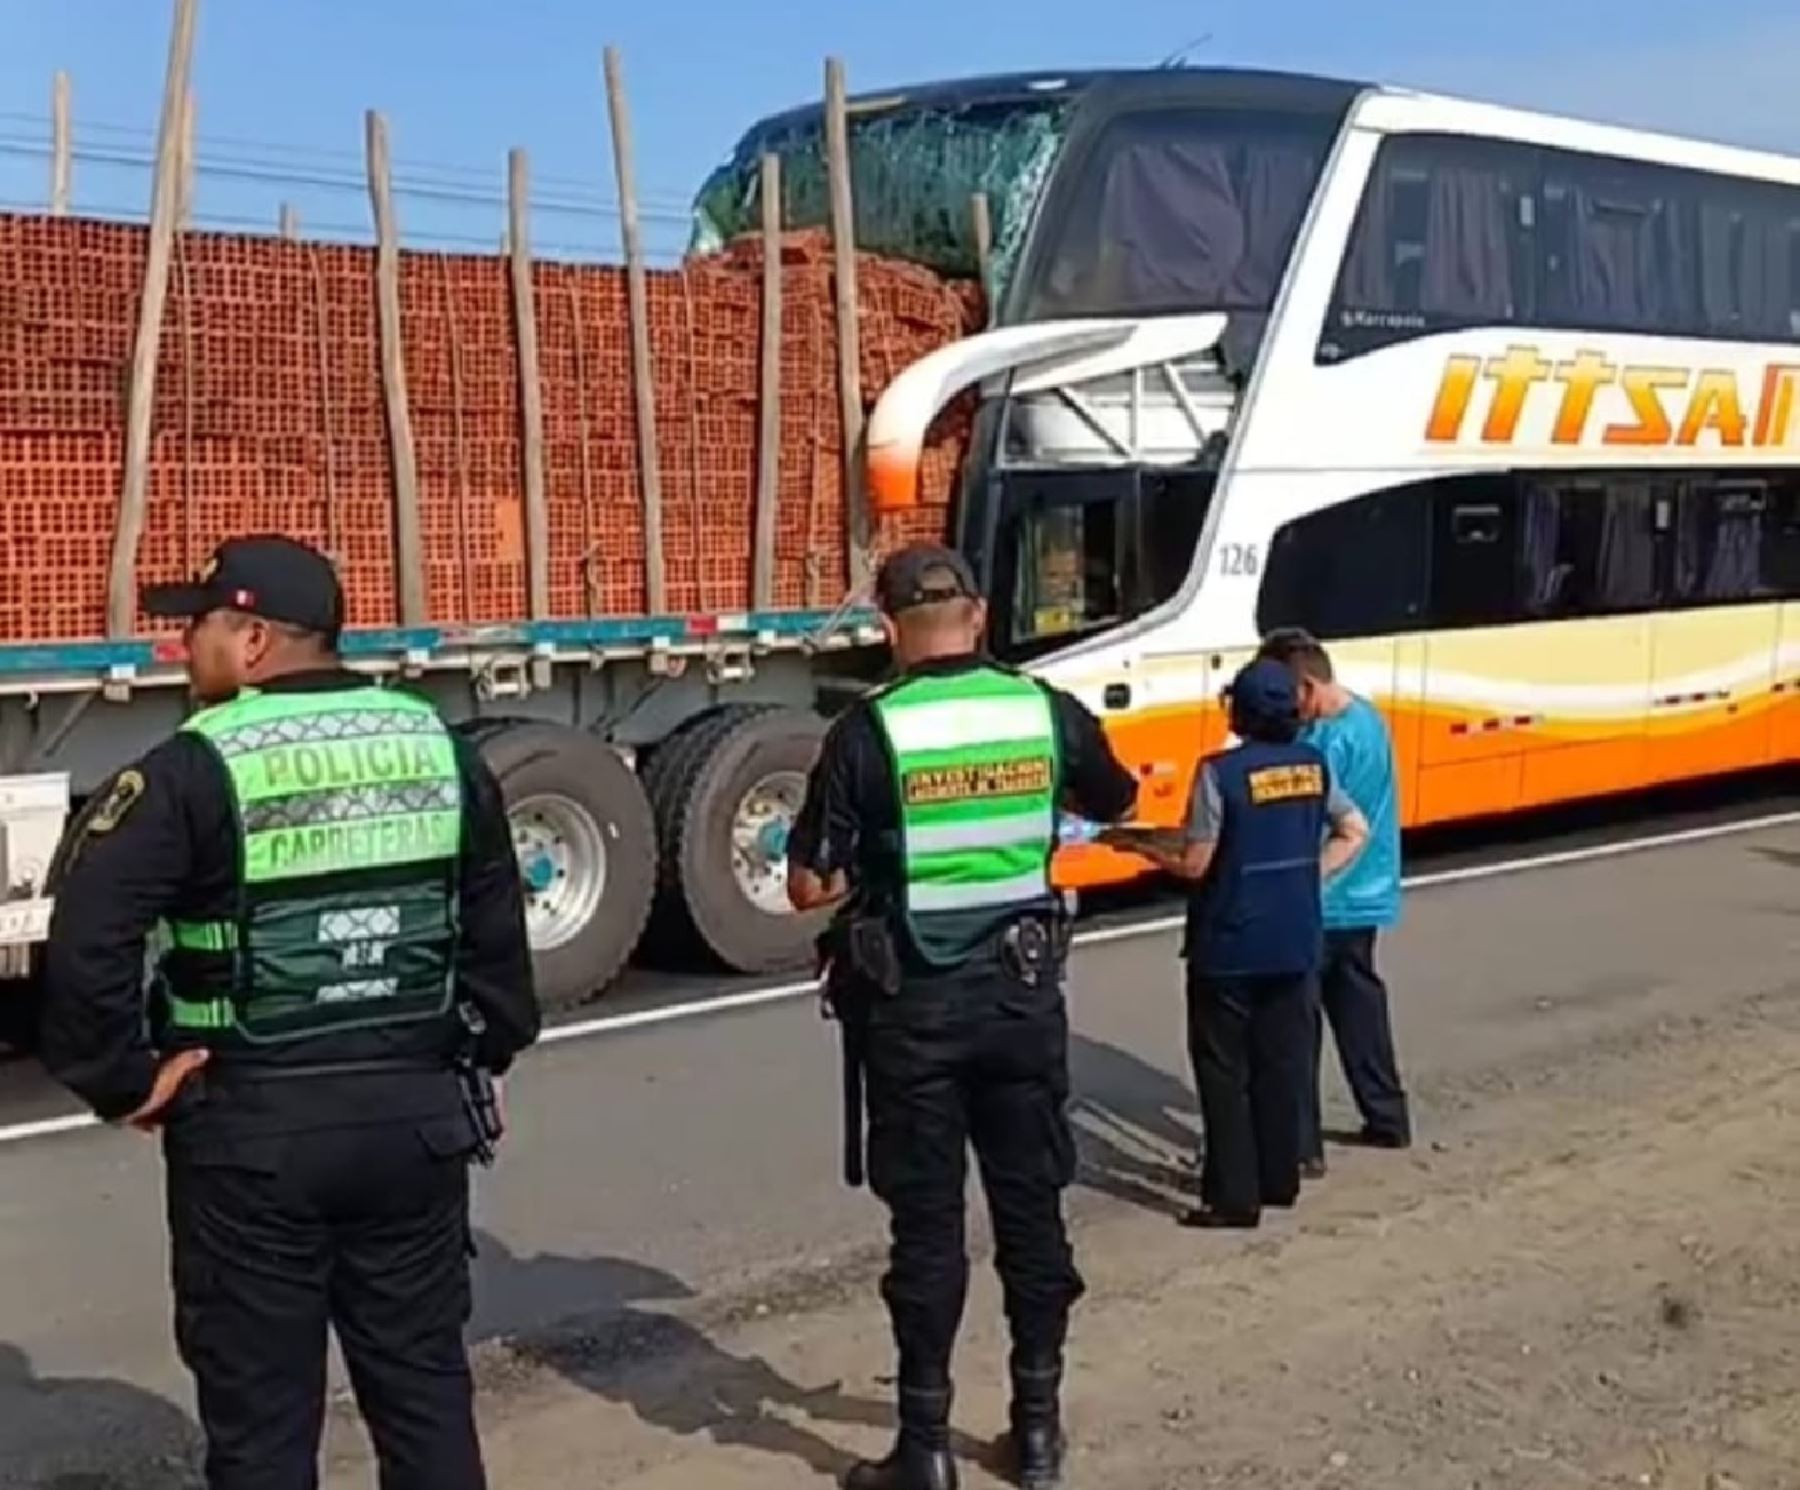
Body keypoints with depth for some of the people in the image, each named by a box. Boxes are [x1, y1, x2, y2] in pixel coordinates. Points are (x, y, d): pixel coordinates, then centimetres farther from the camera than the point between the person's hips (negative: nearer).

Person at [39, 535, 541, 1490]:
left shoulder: (197, 771, -12)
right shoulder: (438, 748, 5)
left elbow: (84, 941, -20)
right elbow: (498, 927, 8)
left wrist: (121, 1080, -9)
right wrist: (482, 1054, 16)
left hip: (252, 1126, -4)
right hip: (414, 1110, 5)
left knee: (260, 1412, 8)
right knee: (423, 1379, 17)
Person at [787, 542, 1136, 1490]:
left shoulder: (869, 730, -13)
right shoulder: (1047, 712, -2)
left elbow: (809, 887, -11)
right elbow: (1116, 802, 19)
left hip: (914, 1002, -3)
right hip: (1024, 991, 3)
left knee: (927, 1222, 5)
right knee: (1032, 1208, 14)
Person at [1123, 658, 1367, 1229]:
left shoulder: (1221, 772, -16)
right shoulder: (1313, 764, 2)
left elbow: (1194, 864, -14)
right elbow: (1355, 833, 12)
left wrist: (1143, 846, 1)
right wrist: (1309, 878, 13)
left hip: (1228, 947, -6)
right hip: (1296, 943, 6)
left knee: (1224, 1071, 3)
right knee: (1282, 1064, 15)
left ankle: (1233, 1197, 5)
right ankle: (1280, 1179, 24)